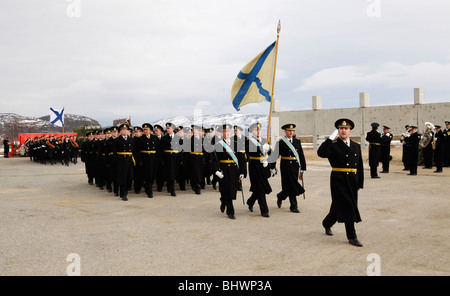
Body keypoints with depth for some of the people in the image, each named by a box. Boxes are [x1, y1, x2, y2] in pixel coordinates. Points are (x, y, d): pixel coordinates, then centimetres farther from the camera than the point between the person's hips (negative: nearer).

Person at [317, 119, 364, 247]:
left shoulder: (356, 146, 13)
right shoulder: (333, 145, -3)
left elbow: (360, 166, 15)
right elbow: (321, 153, -24)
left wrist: (360, 183, 11)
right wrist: (331, 138, -20)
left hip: (352, 181, 5)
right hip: (338, 181, -5)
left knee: (338, 206, 14)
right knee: (347, 208, -5)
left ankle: (327, 223, 38)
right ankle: (352, 236, 3)